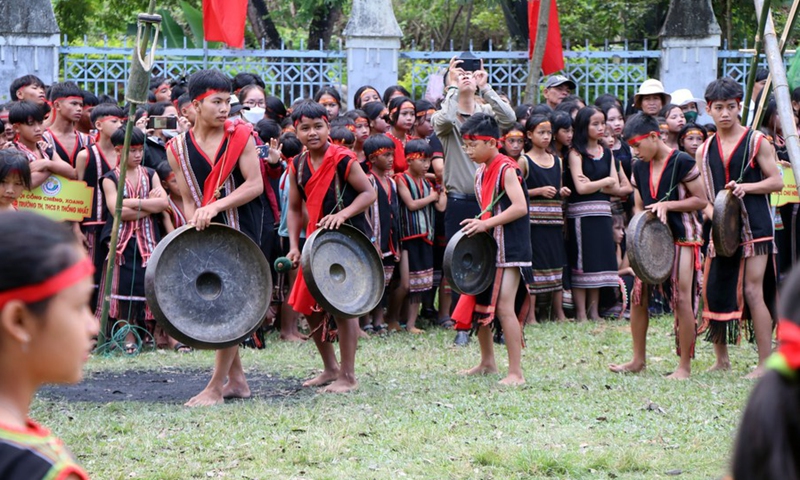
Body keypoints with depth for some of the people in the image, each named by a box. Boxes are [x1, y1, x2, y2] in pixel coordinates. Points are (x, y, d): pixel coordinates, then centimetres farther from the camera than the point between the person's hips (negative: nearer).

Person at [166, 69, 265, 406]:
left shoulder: (240, 136, -8)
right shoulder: (178, 148, 0)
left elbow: (255, 184, -13)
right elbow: (188, 199, 3)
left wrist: (216, 206, -24)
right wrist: (196, 225, -15)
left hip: (241, 226, -4)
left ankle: (216, 387, -8)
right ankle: (236, 378, 21)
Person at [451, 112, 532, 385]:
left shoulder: (506, 169, -13)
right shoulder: (480, 174, 12)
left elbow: (520, 207, -24)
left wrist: (486, 223, -25)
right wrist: (477, 226, 6)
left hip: (511, 250, -9)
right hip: (488, 249, 9)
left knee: (504, 307, -15)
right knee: (478, 304, 13)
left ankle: (516, 372, -12)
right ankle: (487, 363, 29)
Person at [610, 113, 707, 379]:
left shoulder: (682, 162, -11)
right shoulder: (640, 168, 8)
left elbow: (701, 200, -9)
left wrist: (667, 205, -18)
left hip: (682, 237, -6)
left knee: (682, 298, -8)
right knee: (638, 294, 3)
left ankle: (685, 365, -2)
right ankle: (638, 359, 15)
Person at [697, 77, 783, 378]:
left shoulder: (756, 142, -2)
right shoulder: (704, 151, 11)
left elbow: (777, 182, -4)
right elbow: (702, 193, 14)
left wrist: (746, 187, -18)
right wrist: (710, 209, -5)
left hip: (755, 226, -5)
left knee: (752, 291, -10)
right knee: (714, 289, 3)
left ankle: (765, 363, -6)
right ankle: (721, 359, 16)